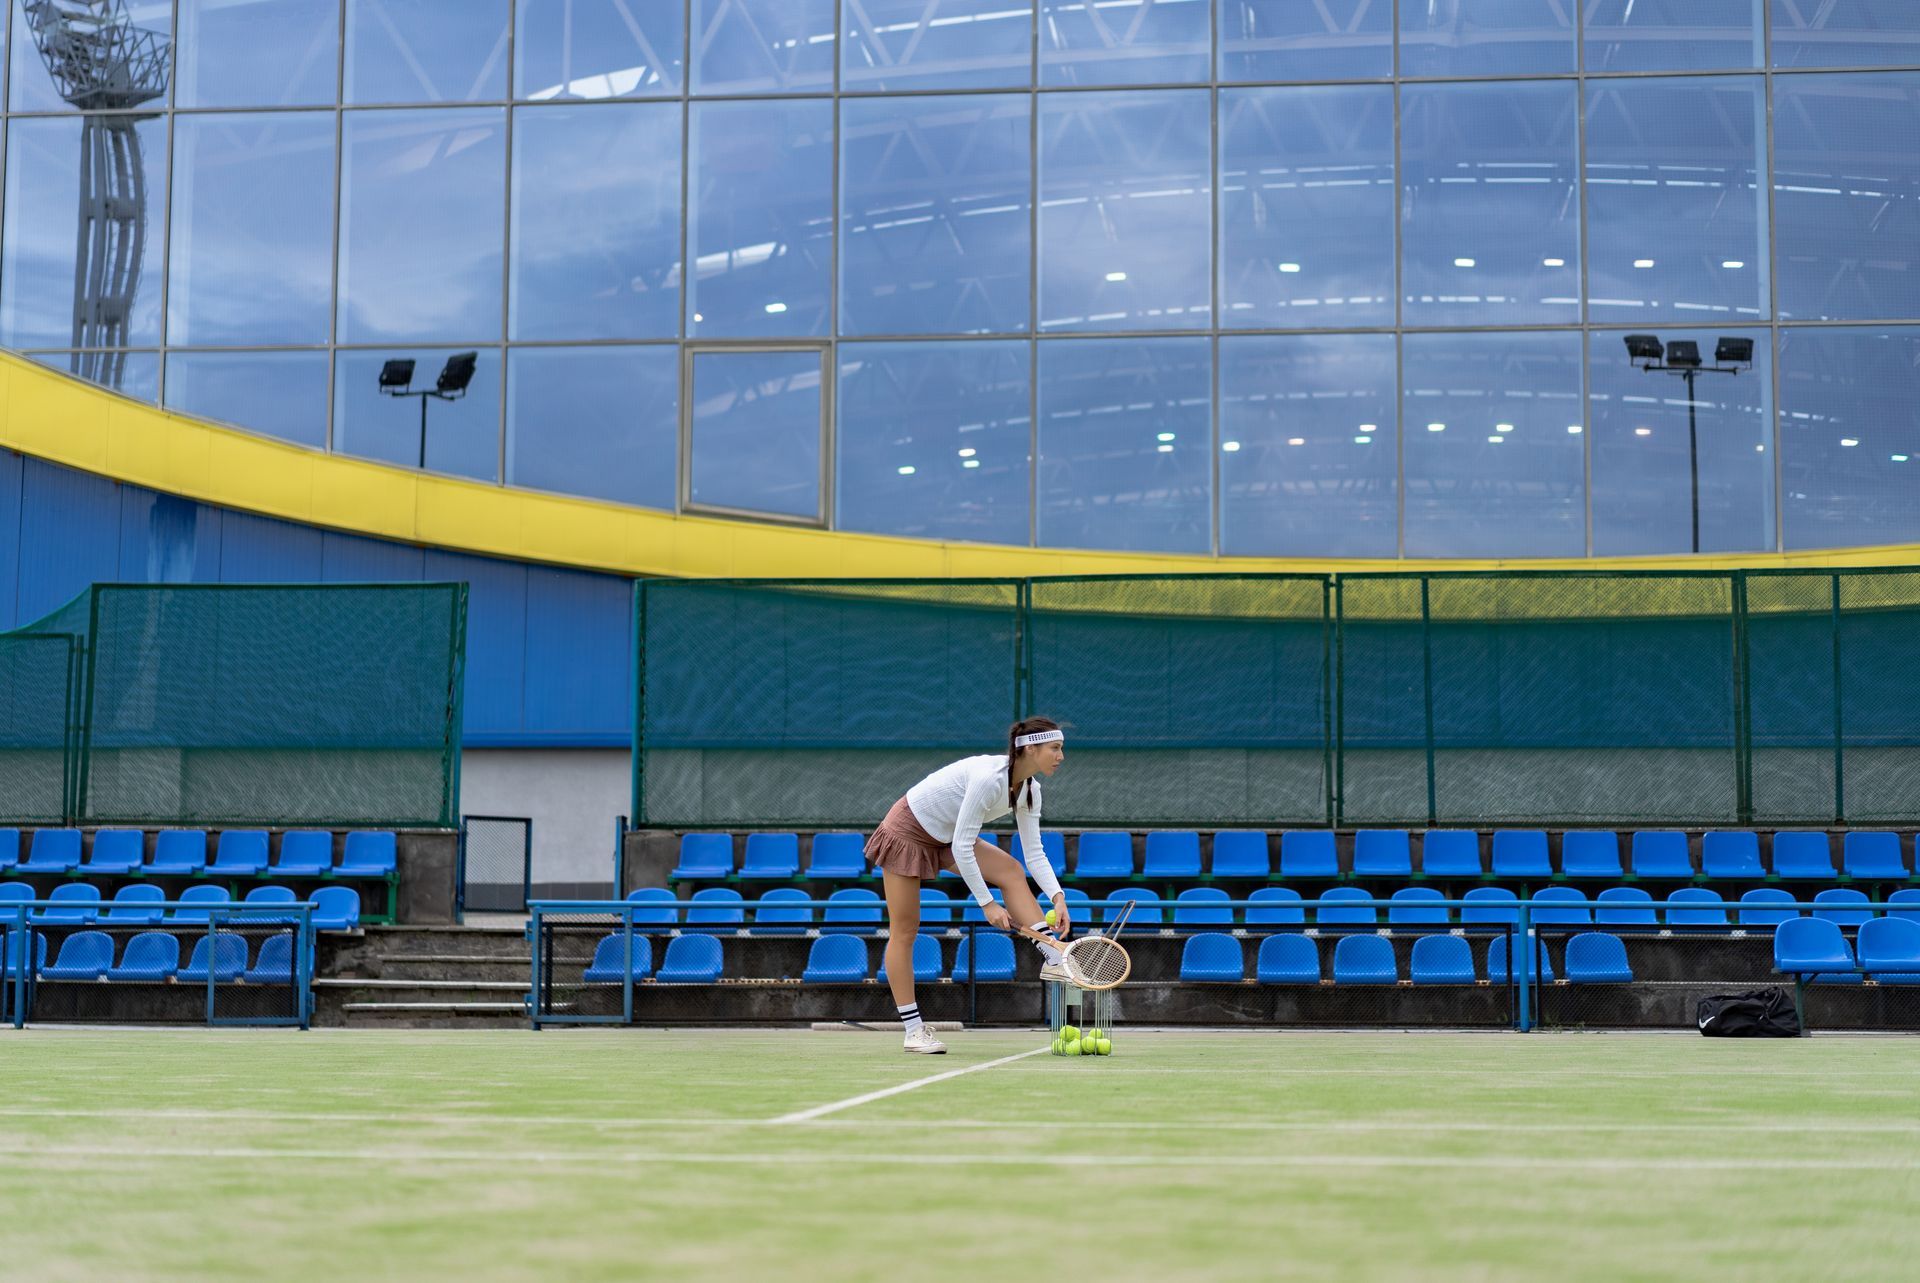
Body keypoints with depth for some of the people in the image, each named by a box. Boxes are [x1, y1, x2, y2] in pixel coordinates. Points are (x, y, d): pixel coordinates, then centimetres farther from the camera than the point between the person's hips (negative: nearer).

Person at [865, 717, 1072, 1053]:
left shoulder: (1029, 789, -7)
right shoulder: (989, 777, -33)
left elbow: (1034, 853, -6)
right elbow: (962, 849, -31)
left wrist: (1057, 896, -20)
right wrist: (987, 904, -27)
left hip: (945, 837, 8)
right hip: (906, 832, -8)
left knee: (1011, 870, -11)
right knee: (904, 931, -3)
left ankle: (1053, 960, -15)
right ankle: (913, 1030, 2)